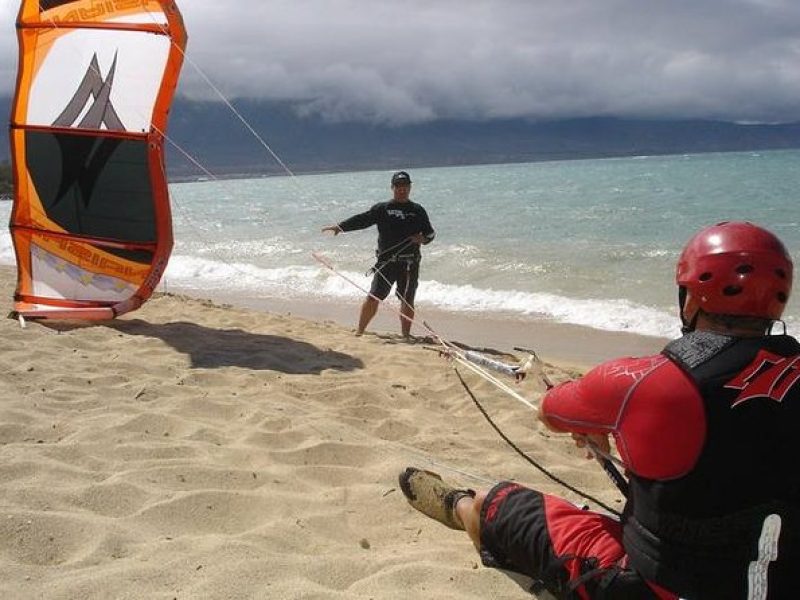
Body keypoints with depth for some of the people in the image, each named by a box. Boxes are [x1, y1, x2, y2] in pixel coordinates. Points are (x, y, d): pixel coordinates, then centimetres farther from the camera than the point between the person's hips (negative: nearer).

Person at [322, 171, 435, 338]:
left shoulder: (417, 210, 10)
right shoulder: (382, 208, 5)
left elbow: (430, 233, 16)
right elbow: (361, 220, -3)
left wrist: (423, 239, -6)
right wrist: (340, 226, -14)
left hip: (410, 263, 1)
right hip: (386, 261, -1)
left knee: (407, 301, 6)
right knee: (373, 297, -4)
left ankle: (406, 335, 17)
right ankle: (359, 332, 5)